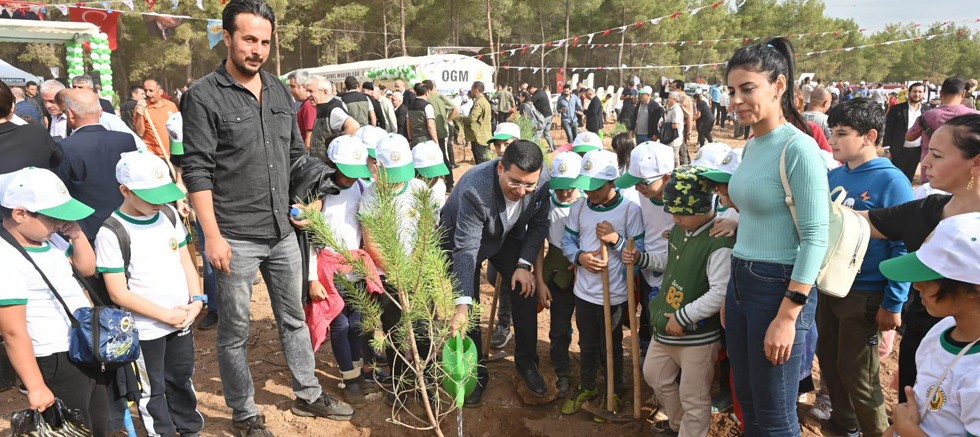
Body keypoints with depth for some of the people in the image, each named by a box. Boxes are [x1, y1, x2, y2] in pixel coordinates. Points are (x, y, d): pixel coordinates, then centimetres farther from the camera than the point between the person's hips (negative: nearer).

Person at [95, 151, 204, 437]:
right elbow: (119, 294, -18)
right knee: (153, 389, 11)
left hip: (182, 319, 6)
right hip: (145, 329, -5)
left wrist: (196, 300, -6)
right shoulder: (111, 233, -18)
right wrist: (167, 315, -17)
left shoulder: (169, 215, 0)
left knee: (182, 379, 22)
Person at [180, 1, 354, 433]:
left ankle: (308, 394, 34)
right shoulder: (203, 96, -9)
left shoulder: (279, 90, 9)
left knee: (294, 318, 17)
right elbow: (197, 171, -12)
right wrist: (212, 235, -16)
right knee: (235, 330, 8)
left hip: (283, 232, 6)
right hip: (235, 237, -6)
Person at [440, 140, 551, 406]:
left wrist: (524, 265, -18)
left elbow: (538, 226, -9)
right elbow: (465, 251, -40)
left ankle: (527, 362, 16)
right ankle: (475, 373, 16)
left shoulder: (541, 183, -27)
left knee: (526, 292, -5)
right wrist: (462, 306, -44)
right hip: (460, 237, -3)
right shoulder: (474, 191, -41)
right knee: (470, 310, -4)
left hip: (508, 236, 4)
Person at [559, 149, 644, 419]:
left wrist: (616, 239, -27)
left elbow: (639, 251, -12)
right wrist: (580, 257, -16)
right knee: (587, 345, 20)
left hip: (614, 294, -4)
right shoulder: (579, 208, -2)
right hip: (585, 291, 4)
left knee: (612, 347, 15)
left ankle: (614, 393, 36)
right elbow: (567, 241, 3)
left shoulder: (630, 209, -14)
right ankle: (587, 387, 42)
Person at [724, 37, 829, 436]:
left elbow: (816, 238, -18)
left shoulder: (799, 149, -15)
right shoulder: (752, 145, 8)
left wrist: (787, 317, -19)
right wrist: (733, 289, 16)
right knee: (747, 404, 20)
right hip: (741, 281, 8)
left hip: (779, 286, -8)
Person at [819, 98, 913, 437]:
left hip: (865, 293, -6)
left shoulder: (892, 182, -15)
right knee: (828, 359, 19)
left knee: (857, 373, 5)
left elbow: (904, 247, -15)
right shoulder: (833, 176, 3)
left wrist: (893, 304, -15)